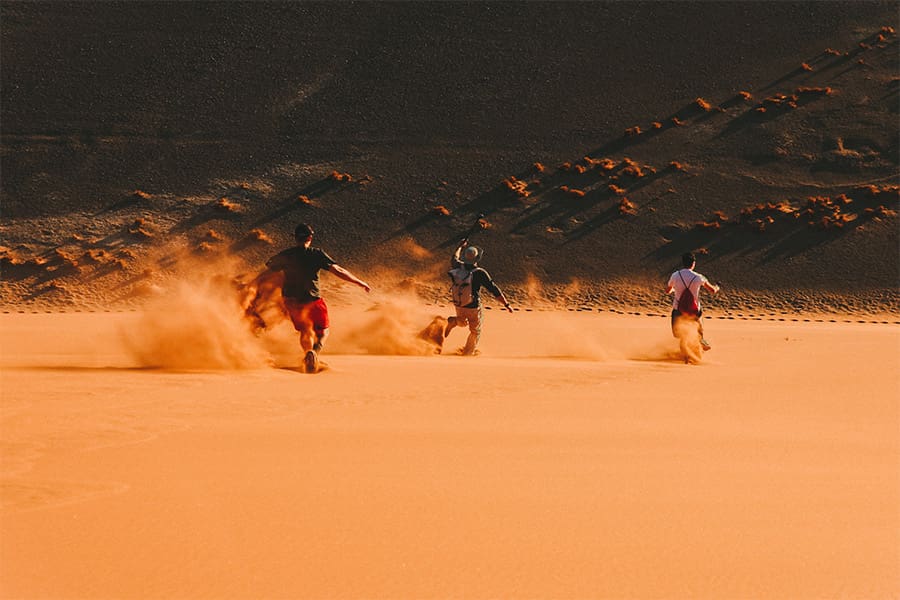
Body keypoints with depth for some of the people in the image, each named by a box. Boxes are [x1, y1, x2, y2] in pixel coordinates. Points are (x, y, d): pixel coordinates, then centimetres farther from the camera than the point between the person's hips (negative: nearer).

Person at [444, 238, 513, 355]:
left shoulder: (459, 267, -12)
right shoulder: (479, 273, -26)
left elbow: (454, 259, 16)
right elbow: (494, 289, -22)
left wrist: (460, 247, 33)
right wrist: (506, 303, -16)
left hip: (458, 305, 4)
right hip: (473, 308, -4)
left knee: (462, 322, 34)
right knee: (475, 331, 20)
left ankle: (453, 321, 3)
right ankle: (468, 353, 29)